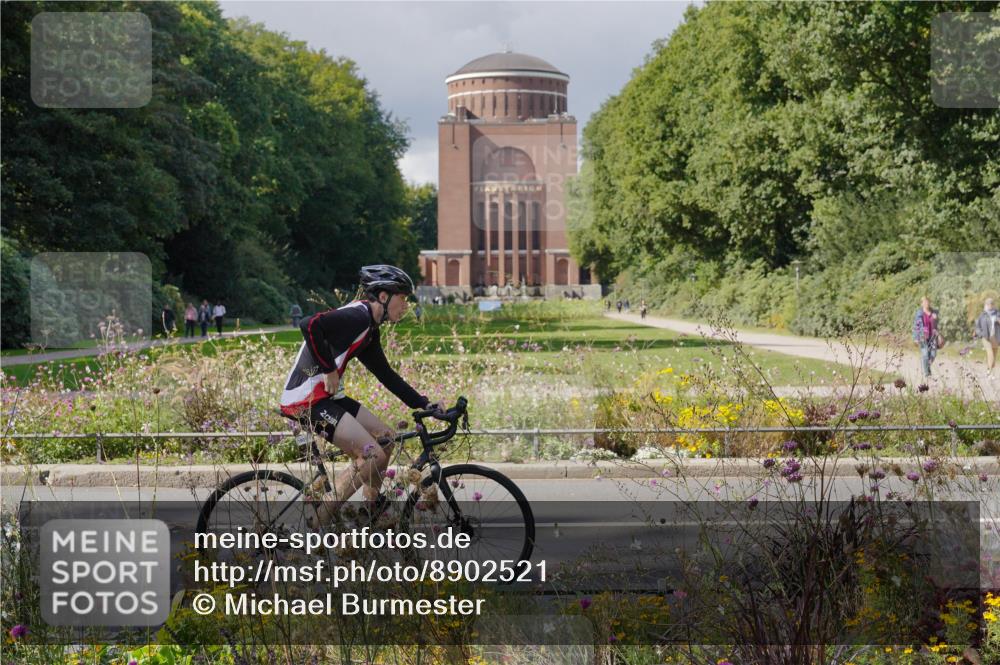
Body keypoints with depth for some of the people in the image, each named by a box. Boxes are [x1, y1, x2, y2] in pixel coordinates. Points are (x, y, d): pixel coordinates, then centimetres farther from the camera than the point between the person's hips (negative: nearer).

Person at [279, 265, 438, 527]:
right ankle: (317, 522, -9)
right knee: (374, 455, -15)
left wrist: (423, 404, 18)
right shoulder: (357, 316, -15)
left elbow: (386, 375, 22)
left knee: (385, 437, 13)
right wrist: (329, 371, -20)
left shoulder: (369, 329, 17)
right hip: (307, 399, -10)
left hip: (326, 396, 10)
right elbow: (310, 326, -29)